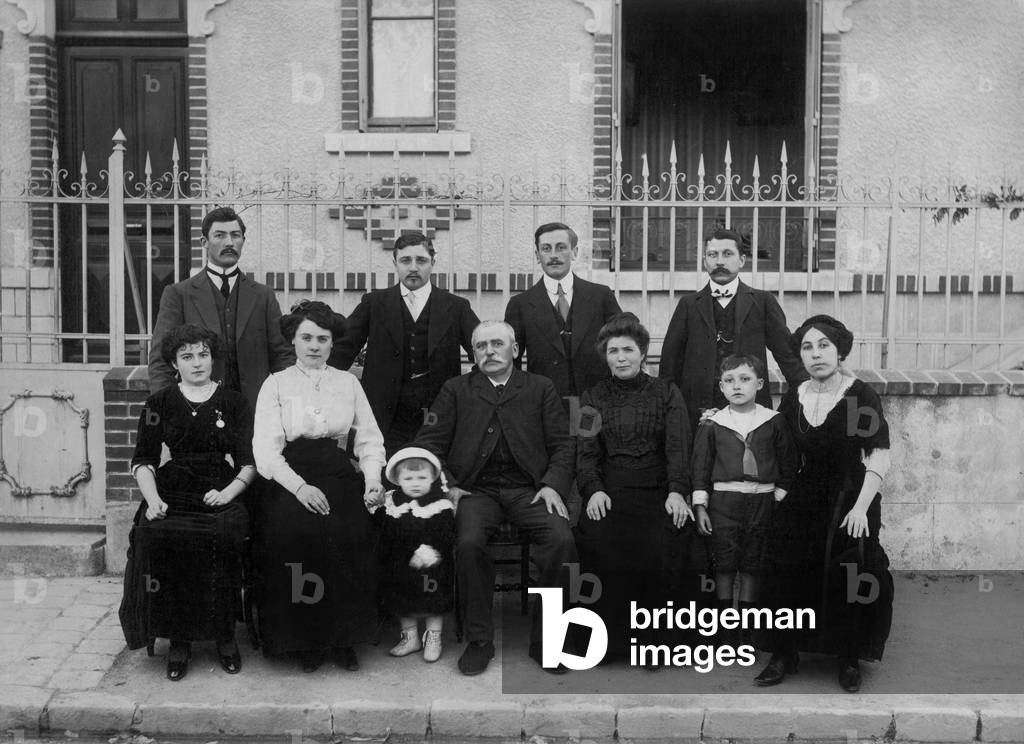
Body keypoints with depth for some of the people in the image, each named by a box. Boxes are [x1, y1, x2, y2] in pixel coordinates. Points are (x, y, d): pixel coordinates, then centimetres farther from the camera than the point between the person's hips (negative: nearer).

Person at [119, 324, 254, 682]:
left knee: (224, 536, -34)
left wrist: (229, 492, -10)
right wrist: (152, 499, -9)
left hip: (221, 494, -1)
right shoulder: (160, 403, 16)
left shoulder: (233, 402, 14)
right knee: (156, 537, -32)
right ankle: (178, 639, -16)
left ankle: (225, 637, -15)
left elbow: (249, 461, 8)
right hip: (172, 494, 1)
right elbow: (143, 459, 9)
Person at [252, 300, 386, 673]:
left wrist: (373, 480, -6)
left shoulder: (348, 382, 17)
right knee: (298, 533, -31)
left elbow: (370, 439, 14)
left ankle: (344, 636, -10)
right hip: (290, 480, -1)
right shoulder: (276, 384, 10)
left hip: (339, 476, 1)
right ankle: (304, 639, -12)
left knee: (352, 534, -28)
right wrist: (300, 487, -16)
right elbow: (266, 449, -1)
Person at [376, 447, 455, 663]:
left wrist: (427, 550, -28)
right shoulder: (391, 504, 3)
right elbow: (386, 537, 7)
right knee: (403, 605, 12)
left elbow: (445, 536, -15)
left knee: (434, 605, 4)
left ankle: (433, 638, 22)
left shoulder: (441, 505, -8)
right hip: (400, 568, 4)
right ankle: (410, 637, 29)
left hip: (432, 568, -3)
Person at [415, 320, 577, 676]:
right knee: (469, 543, -31)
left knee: (562, 541, -27)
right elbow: (428, 443, 10)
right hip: (476, 490, 0)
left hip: (528, 488, 0)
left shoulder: (541, 388, 16)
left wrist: (552, 485, -6)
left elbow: (562, 445, 11)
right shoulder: (455, 390, 15)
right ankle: (479, 639, -11)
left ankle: (544, 639, -9)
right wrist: (447, 486, -6)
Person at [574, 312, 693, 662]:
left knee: (654, 547, -29)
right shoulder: (593, 398, 16)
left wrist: (677, 491, -15)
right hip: (608, 492, 1)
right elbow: (586, 452, 6)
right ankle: (609, 639, -15)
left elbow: (678, 446, 1)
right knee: (599, 541, -29)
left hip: (656, 493, 0)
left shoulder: (666, 393, 13)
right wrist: (594, 489, -14)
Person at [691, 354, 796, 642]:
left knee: (752, 564, 6)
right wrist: (700, 506, -1)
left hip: (762, 500, 0)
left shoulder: (774, 422, 3)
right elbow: (701, 467, 4)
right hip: (723, 500, 0)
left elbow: (787, 463, 7)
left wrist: (780, 498, 3)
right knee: (725, 563, 1)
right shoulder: (711, 425, 2)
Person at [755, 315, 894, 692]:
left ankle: (849, 660, 16)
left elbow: (879, 456, -11)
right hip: (803, 501, 4)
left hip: (848, 498, -3)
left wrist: (861, 506, -17)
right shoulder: (793, 398, 6)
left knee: (847, 581, -3)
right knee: (788, 573, -1)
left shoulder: (861, 396, -8)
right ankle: (785, 654, 14)